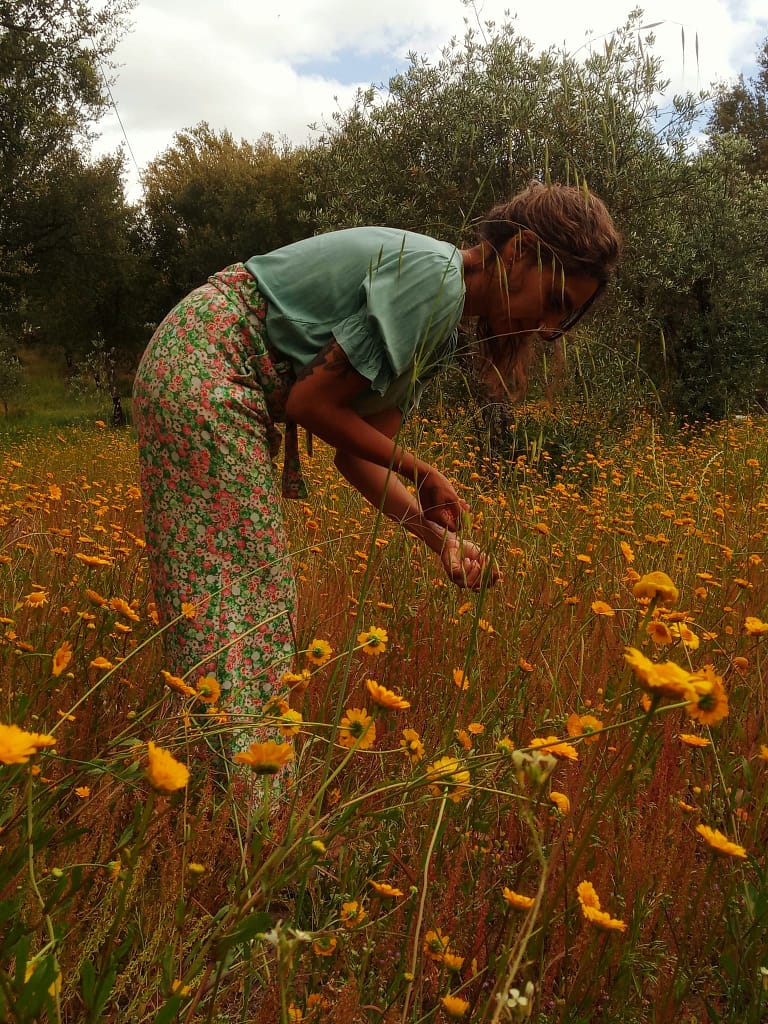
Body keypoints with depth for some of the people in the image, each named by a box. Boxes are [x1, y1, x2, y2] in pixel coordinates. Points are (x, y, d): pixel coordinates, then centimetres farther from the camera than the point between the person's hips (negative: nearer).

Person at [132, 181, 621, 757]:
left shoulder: (439, 335, 10)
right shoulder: (434, 276, -19)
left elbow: (360, 453, 5)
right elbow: (313, 403, -19)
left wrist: (440, 537, -7)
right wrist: (422, 475, -8)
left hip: (239, 391, 10)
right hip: (206, 368, -10)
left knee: (261, 601, 9)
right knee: (230, 602, -10)